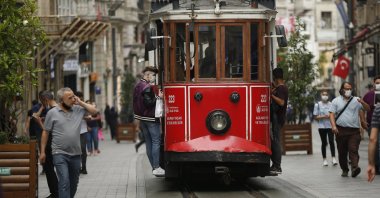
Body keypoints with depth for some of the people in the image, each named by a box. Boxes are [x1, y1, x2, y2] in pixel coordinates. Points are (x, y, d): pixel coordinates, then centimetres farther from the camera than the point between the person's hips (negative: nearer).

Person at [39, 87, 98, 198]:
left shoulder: (78, 109, 5)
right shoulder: (52, 113, -2)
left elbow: (94, 111, 4)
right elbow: (45, 132, 3)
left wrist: (80, 103, -3)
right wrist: (42, 152, 1)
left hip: (76, 154, 4)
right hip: (60, 154, -4)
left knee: (74, 182, 14)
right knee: (64, 181, -16)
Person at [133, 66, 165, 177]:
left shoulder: (138, 85, 14)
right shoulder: (148, 87, -16)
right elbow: (148, 103, -23)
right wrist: (157, 97, -13)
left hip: (142, 117, 10)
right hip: (150, 118, -10)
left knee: (148, 142, 11)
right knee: (156, 141, -8)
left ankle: (154, 166, 15)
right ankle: (157, 168, -12)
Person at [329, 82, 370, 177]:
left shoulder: (356, 100, 8)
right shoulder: (336, 101, 9)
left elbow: (367, 109, 1)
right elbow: (332, 114, 2)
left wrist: (362, 103, -21)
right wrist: (333, 126, -14)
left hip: (354, 131, -1)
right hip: (341, 130, 1)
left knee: (353, 150, -14)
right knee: (342, 152, 7)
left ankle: (354, 167, -25)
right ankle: (344, 170, 18)